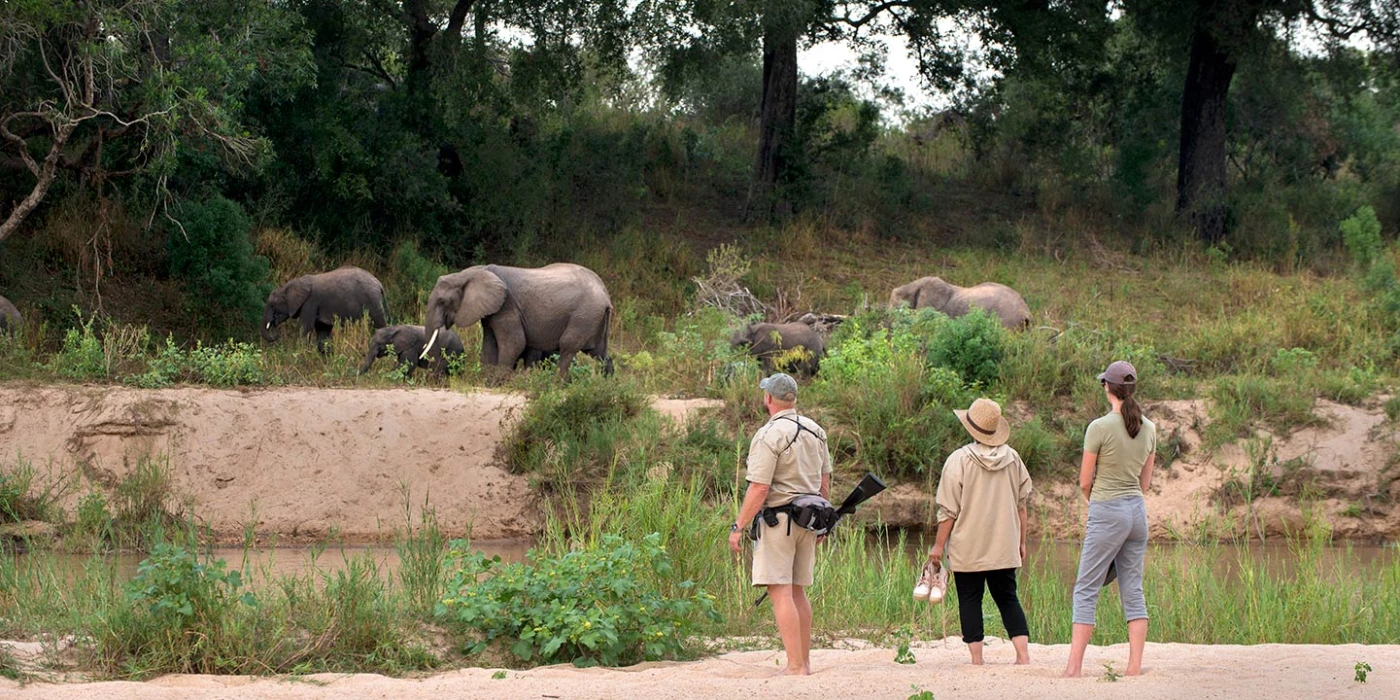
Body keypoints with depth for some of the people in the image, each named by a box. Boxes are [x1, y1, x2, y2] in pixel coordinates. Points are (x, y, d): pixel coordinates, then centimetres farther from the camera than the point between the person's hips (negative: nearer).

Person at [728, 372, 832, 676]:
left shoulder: (768, 436, -15)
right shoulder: (815, 431, 10)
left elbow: (759, 489, -18)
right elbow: (824, 481, 16)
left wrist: (738, 526, -12)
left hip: (778, 520, -8)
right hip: (808, 520, 8)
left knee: (780, 592, -8)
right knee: (797, 591, 16)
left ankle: (795, 666, -13)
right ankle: (804, 661, 19)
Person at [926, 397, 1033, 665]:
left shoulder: (960, 459, -10)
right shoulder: (1012, 458, 3)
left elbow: (948, 510, -8)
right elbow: (1022, 503, 10)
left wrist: (939, 545, 0)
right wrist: (1021, 541, 19)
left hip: (968, 550, -4)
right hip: (1004, 548, 4)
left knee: (970, 600, 3)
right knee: (1008, 598, 10)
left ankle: (976, 660, 0)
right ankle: (1023, 653, -3)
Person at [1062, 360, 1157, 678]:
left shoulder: (1100, 427, -13)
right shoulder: (1148, 428, 6)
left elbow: (1085, 482, -6)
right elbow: (1145, 482, 13)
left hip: (1108, 512, -6)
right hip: (1137, 510, 6)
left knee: (1086, 590, -2)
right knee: (1132, 590, 8)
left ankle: (1074, 667, -6)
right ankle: (1135, 665, 4)